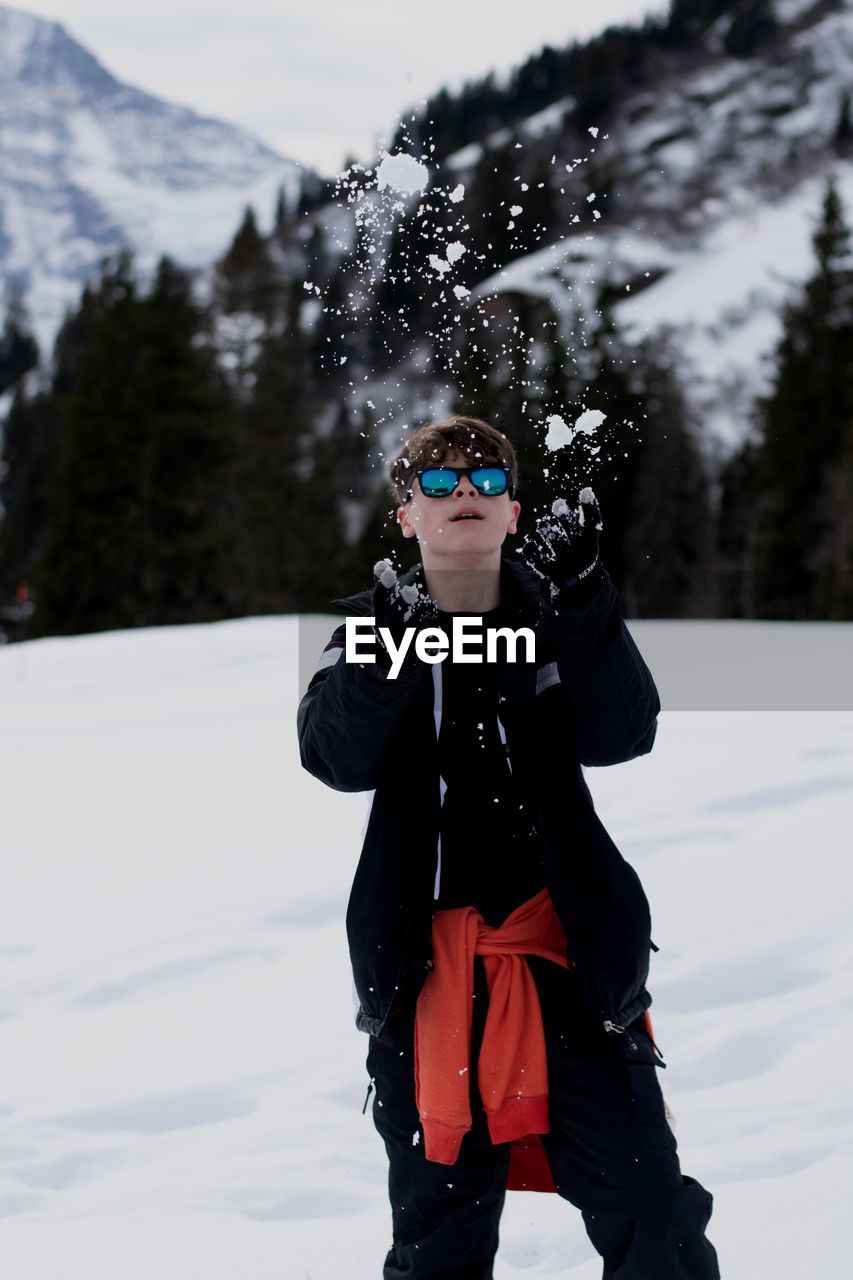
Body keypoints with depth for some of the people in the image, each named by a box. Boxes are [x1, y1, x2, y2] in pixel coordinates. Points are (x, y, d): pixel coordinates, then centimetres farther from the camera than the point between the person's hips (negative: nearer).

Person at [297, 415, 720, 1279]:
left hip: (566, 952, 0)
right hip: (427, 971, 1)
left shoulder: (557, 616, 3)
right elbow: (336, 759, -16)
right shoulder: (374, 625, 2)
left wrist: (580, 597, -27)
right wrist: (389, 649, -33)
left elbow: (619, 738, -15)